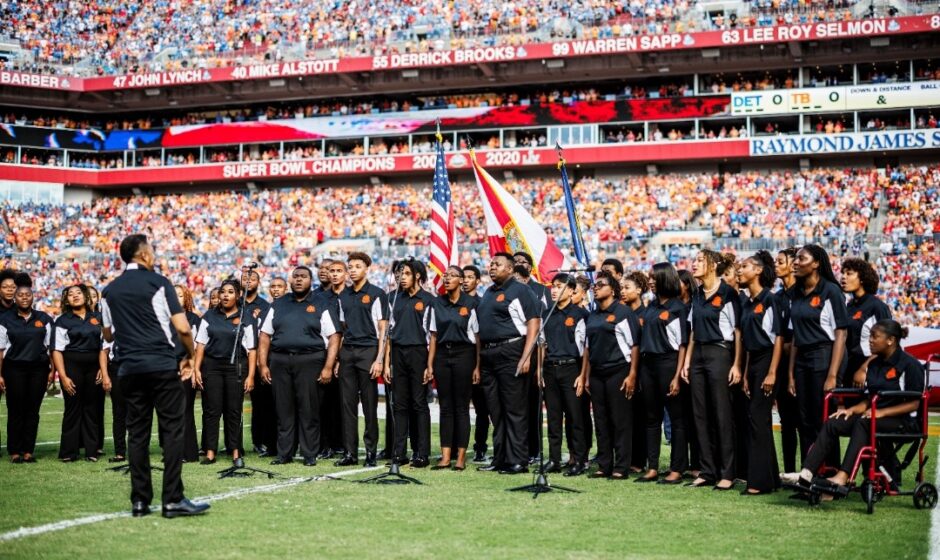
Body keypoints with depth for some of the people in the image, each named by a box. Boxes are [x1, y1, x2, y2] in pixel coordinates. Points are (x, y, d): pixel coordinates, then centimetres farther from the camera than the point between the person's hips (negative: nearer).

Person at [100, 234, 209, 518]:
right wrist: (190, 356, 6)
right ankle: (173, 500, -6)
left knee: (137, 433, 8)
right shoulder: (158, 283, -4)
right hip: (163, 366, -5)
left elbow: (108, 335, 20)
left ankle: (140, 500, 6)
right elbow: (182, 328, -9)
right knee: (172, 430, -2)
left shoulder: (110, 291, 11)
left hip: (129, 368, 5)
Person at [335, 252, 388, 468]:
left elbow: (383, 329, -5)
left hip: (368, 351, -5)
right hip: (347, 352, 5)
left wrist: (379, 359, -12)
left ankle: (371, 452, 5)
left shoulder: (377, 294, -2)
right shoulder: (343, 296, 14)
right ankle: (349, 452, 8)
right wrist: (336, 358, 10)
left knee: (370, 404, -1)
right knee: (348, 404, 4)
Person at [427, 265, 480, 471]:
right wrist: (430, 364, 5)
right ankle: (445, 457, 6)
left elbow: (477, 337, -1)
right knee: (445, 407, 4)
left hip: (463, 354, -3)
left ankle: (461, 456, 5)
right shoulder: (436, 303, 8)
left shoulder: (470, 304, -1)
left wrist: (477, 366, -6)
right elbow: (433, 336, 10)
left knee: (461, 407, 0)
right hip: (442, 355, 3)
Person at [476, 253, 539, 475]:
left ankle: (518, 461, -2)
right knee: (495, 412, 10)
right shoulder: (488, 293, 19)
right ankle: (499, 459, 17)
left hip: (510, 352, -8)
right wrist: (479, 361, 15)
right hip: (488, 354, 8)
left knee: (514, 410, -5)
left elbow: (533, 324, -11)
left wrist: (526, 357, -19)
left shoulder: (520, 291, -4)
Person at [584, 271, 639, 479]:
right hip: (597, 373, 7)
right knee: (601, 421, 7)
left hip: (618, 371, -7)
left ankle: (621, 467, 0)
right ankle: (604, 466, 13)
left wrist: (632, 375, -14)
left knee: (621, 421, -3)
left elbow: (634, 345, -8)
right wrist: (586, 376, 15)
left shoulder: (623, 312, -5)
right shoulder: (592, 316, 15)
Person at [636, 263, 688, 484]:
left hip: (668, 362, -7)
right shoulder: (651, 306, 14)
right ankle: (652, 468, 13)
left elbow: (682, 344, -8)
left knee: (676, 418, -1)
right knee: (651, 418, 9)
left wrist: (677, 376, -15)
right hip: (648, 363, 7)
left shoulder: (677, 307, -5)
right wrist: (637, 370, 8)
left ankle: (677, 470, 2)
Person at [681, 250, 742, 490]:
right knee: (701, 415, 7)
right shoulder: (697, 295, 13)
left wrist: (736, 365, -14)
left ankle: (727, 473, 1)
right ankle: (708, 471, 13)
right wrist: (687, 361, 12)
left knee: (722, 415, -4)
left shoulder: (728, 293, -8)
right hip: (698, 355, 7)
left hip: (720, 353, -7)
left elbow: (738, 331, -9)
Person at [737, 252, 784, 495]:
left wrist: (772, 373, -18)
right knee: (754, 420, 8)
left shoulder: (769, 300, -9)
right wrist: (746, 374, 12)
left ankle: (760, 481, -8)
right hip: (752, 363, 9)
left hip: (767, 361, -8)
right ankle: (769, 478, 14)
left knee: (759, 419, -10)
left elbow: (778, 337, -13)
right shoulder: (747, 303, 14)